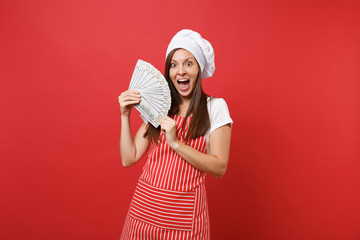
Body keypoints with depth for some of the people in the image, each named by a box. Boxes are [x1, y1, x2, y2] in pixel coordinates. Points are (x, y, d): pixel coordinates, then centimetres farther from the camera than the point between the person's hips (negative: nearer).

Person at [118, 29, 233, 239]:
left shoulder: (215, 107, -6)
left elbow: (219, 168, -12)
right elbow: (129, 159, 0)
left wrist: (176, 143, -20)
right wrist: (125, 116, -8)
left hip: (184, 214, -3)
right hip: (145, 206, 3)